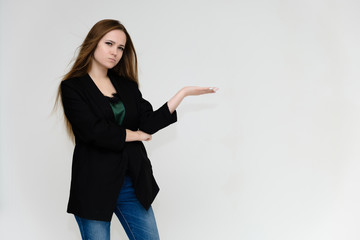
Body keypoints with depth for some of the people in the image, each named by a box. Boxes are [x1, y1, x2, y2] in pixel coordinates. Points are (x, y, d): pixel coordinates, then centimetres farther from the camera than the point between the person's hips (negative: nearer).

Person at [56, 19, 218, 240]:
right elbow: (94, 131, -17)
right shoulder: (72, 87, -4)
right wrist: (134, 135, -4)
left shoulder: (126, 85, 12)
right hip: (94, 186, -4)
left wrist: (183, 93, -3)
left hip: (133, 184, 5)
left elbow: (149, 122, 1)